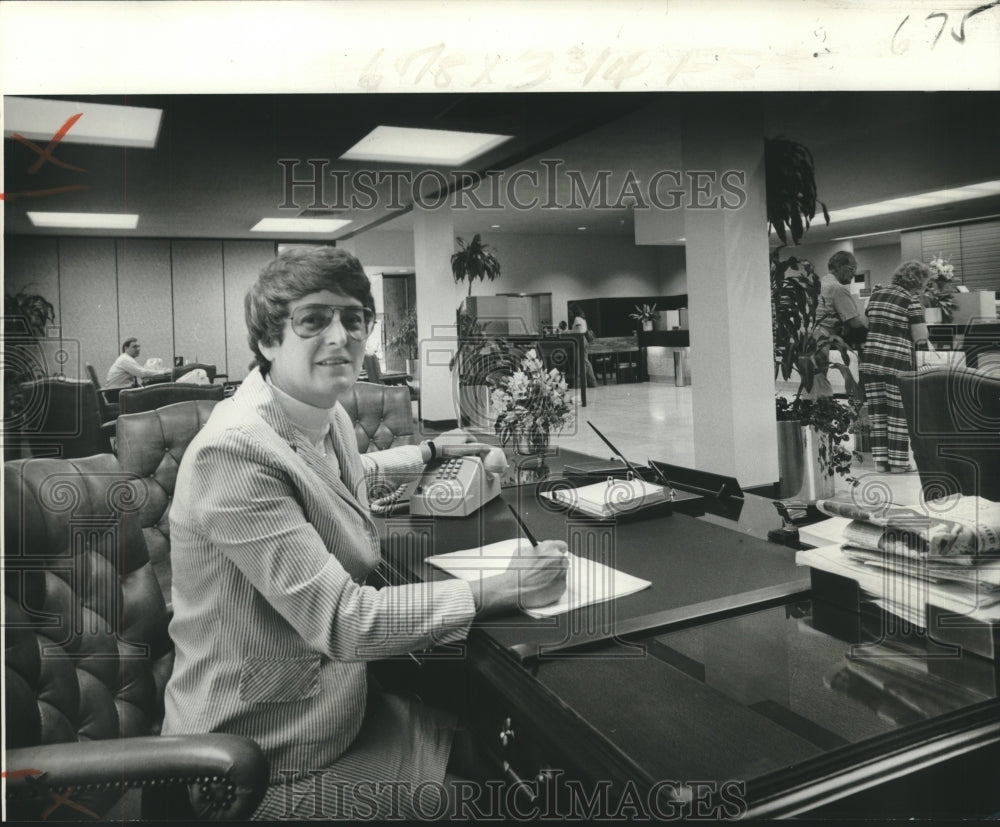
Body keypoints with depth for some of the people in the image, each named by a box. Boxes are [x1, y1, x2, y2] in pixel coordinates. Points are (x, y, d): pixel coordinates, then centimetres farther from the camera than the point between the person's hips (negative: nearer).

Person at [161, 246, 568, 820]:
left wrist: (429, 452, 26)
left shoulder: (327, 418, 0)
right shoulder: (235, 452, -27)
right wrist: (500, 589, -26)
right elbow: (343, 621, -30)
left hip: (337, 702, 8)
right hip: (269, 765, -8)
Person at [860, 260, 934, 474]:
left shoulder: (876, 294, 12)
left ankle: (880, 461, 11)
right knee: (899, 413, 4)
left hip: (869, 360, 5)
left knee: (877, 411, 8)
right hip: (898, 362, -5)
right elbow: (920, 338, -7)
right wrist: (929, 348, 11)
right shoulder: (912, 300, -5)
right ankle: (897, 462, 9)